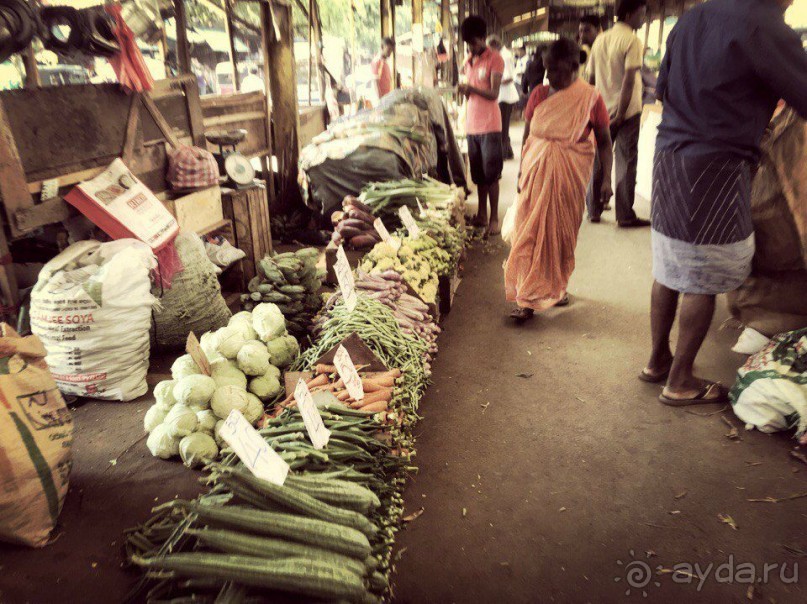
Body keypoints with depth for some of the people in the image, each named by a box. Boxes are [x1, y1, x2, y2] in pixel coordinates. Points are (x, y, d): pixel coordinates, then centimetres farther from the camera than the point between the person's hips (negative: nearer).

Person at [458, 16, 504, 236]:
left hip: (489, 125, -7)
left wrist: (472, 88, -30)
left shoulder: (494, 59, -7)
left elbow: (494, 94, -15)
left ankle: (494, 218, -1)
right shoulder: (468, 61, 15)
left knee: (491, 175, -6)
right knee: (478, 175, 11)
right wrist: (464, 90, -3)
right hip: (472, 125, 7)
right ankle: (481, 214, 19)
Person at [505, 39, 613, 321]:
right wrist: (522, 171, 10)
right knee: (531, 233, -2)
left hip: (570, 176, -1)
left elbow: (604, 140, 1)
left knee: (563, 233, 9)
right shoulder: (539, 94, 3)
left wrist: (606, 178, -5)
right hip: (536, 173, 1)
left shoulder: (590, 98, -4)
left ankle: (557, 287, 28)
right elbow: (527, 135, 10)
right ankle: (528, 299, 3)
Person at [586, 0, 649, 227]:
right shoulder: (632, 41, -10)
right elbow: (628, 81, -17)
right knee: (625, 163, 0)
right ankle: (625, 215, 2)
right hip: (626, 111, -5)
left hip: (601, 111, 5)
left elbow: (591, 78, 9)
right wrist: (620, 115, -14)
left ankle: (594, 210, 15)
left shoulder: (600, 39, 8)